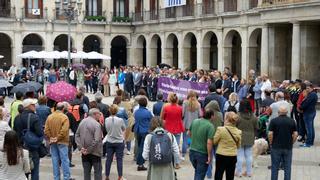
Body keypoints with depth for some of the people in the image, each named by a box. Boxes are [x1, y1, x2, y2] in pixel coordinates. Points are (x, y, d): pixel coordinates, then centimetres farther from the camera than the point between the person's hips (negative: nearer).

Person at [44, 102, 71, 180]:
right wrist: (58, 138, -11)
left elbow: (46, 130, -2)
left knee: (55, 161, 10)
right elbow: (64, 131, -19)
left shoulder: (49, 117, 3)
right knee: (64, 160, 1)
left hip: (52, 142, 4)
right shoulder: (64, 117, -11)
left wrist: (51, 137, 1)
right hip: (62, 142, -4)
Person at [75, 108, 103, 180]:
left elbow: (77, 135, 5)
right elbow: (96, 140, -23)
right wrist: (89, 150, -15)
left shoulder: (82, 122, 4)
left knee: (86, 171, 12)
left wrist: (80, 147, -2)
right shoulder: (96, 124, -16)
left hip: (84, 153, 6)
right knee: (98, 171, 6)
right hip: (94, 152, -6)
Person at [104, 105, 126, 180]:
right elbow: (124, 129, 0)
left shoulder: (106, 120, -10)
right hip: (119, 142, -3)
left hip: (109, 142, 3)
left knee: (109, 159, 11)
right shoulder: (120, 120, -17)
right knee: (119, 159, 5)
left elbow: (106, 129, 4)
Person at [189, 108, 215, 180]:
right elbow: (209, 142, -24)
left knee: (197, 171, 26)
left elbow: (189, 133, 16)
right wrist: (209, 156, -16)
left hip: (192, 151, 6)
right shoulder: (210, 126, -19)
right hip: (202, 154, -6)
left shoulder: (194, 121, 0)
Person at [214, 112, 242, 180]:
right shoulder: (238, 132, -4)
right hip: (233, 157, 3)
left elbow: (214, 142, -4)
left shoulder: (220, 129, -15)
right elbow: (238, 146, 7)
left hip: (221, 156, -3)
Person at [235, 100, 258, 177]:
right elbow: (256, 128, 5)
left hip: (240, 138, -4)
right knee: (249, 155, 12)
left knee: (240, 155, 4)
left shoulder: (238, 116, -16)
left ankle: (239, 172, 9)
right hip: (250, 139, 4)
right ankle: (249, 172, 17)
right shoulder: (253, 117, -3)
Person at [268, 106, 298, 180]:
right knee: (287, 167, 9)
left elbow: (270, 134, -11)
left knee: (275, 167, 7)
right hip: (288, 148, 2)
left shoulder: (274, 121, -7)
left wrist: (271, 143, 3)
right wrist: (291, 143, 11)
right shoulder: (292, 121, 0)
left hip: (276, 147, -2)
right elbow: (295, 134, -1)